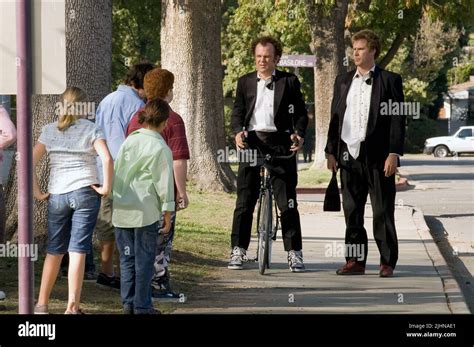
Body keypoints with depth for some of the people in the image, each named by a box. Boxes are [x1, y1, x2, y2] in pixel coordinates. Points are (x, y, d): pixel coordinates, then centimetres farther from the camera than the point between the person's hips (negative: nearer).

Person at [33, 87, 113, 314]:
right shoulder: (91, 129, 0)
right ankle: (72, 306, -5)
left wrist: (37, 192, 4)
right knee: (78, 250, -2)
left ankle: (42, 303, 16)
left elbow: (29, 163, -1)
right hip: (85, 193, -2)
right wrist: (106, 187, -6)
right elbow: (107, 159, -16)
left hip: (56, 195, 2)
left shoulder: (49, 131, 6)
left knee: (54, 251, 14)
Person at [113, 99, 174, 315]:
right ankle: (142, 306, 4)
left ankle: (128, 304, 12)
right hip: (146, 211, -4)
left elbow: (116, 173, 11)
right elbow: (164, 184, -8)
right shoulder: (161, 148, -9)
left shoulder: (129, 141, 5)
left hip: (122, 210, 4)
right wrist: (167, 215, -1)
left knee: (127, 258, 11)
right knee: (144, 259, 3)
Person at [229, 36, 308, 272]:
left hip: (280, 143, -2)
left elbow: (300, 112, 4)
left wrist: (299, 133, -14)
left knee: (287, 202, -2)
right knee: (244, 201, 2)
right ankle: (238, 250, 9)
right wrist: (238, 131, -12)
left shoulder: (289, 82, 7)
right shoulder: (245, 82, 13)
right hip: (251, 142, 2)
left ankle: (294, 252, 3)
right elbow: (237, 111, 8)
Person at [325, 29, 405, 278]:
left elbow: (398, 119, -3)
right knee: (352, 212, 6)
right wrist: (331, 152, 8)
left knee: (383, 212, 0)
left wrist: (394, 153, -11)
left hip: (378, 157, -4)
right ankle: (355, 261, 12)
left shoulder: (389, 80, 0)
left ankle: (387, 262, 6)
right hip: (349, 155, 4)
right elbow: (335, 117, 15)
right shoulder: (343, 81, 14)